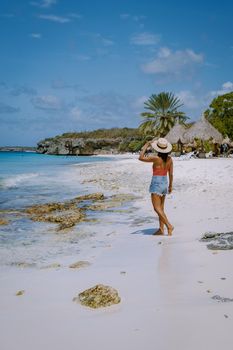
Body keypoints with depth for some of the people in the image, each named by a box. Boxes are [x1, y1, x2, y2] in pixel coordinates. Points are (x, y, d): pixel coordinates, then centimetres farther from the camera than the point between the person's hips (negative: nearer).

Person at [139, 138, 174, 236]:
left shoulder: (156, 158, -17)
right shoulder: (169, 159, 0)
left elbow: (141, 158, -13)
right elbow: (171, 174, 5)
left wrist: (146, 145, -6)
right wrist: (170, 185, 17)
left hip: (156, 183, -7)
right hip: (164, 183, 7)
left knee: (157, 208, -5)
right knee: (161, 208, 13)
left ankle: (169, 226, -15)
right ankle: (161, 229, 14)